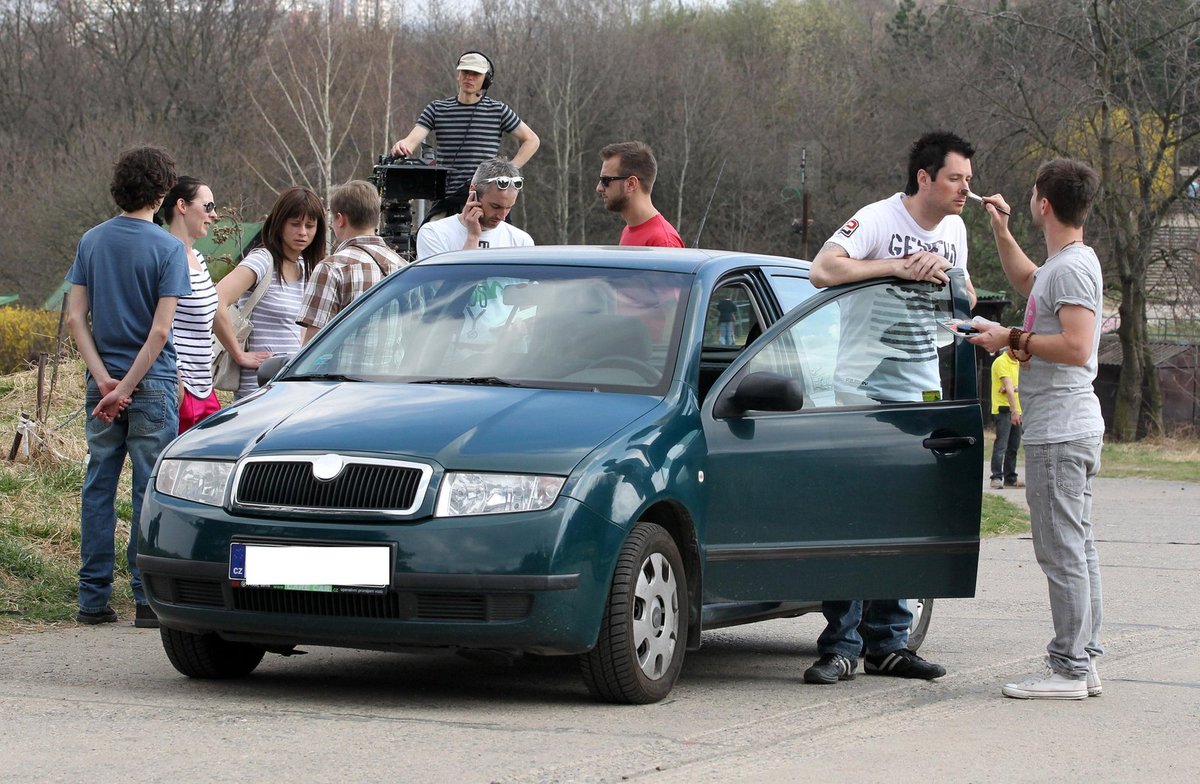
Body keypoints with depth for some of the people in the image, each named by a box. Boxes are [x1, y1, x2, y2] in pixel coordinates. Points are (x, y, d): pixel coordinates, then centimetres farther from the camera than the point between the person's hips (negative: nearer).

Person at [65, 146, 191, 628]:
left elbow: (75, 318, -1)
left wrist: (104, 379, -5)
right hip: (150, 385, -4)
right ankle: (147, 599, 1)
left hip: (103, 384, 4)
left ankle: (93, 598, 11)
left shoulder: (91, 241, 5)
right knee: (150, 491, 1)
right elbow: (160, 331, -15)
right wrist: (126, 387, -12)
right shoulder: (167, 249, -9)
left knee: (98, 488, 8)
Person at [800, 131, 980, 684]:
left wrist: (941, 277, -3)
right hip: (862, 391, -6)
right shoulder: (877, 221, -12)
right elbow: (822, 271, -25)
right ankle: (841, 647, -5)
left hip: (920, 395, 6)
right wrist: (898, 267, -27)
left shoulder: (954, 230, 10)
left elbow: (962, 299, 20)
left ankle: (888, 643, 12)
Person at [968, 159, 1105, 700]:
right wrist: (1000, 231, 29)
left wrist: (1013, 340, -16)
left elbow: (1076, 347, -25)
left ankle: (1069, 669, -8)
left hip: (1060, 432, -11)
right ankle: (1084, 661, 17)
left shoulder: (1072, 268, -16)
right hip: (1070, 427, 11)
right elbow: (1025, 281, 39)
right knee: (1076, 547, 13)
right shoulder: (1061, 264, 16)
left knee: (1062, 550, -9)